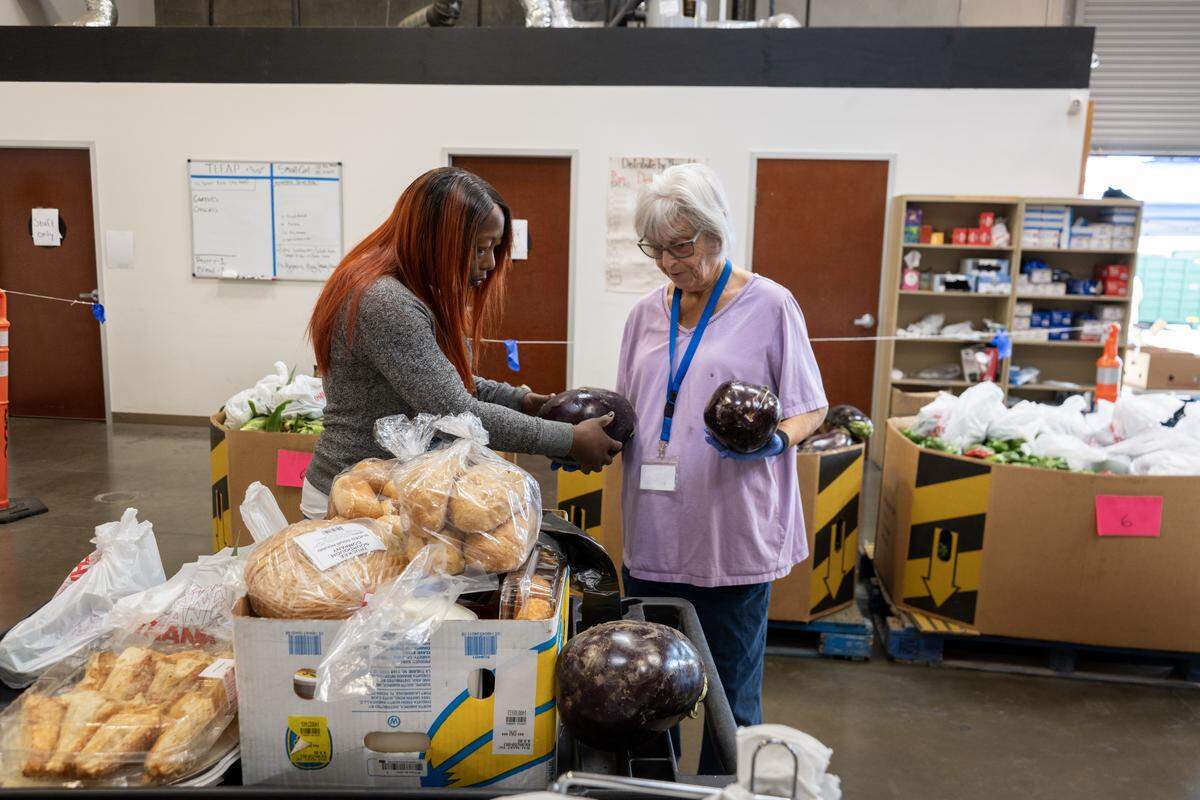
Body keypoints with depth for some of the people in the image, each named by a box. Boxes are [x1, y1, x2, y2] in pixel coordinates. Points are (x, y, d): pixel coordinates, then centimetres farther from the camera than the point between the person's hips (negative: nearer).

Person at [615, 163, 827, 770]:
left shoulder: (768, 305, -4)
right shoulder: (647, 314, 10)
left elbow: (810, 408, -1)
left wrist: (773, 440, -22)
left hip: (734, 537, -4)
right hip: (653, 533, 5)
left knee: (730, 696, 8)